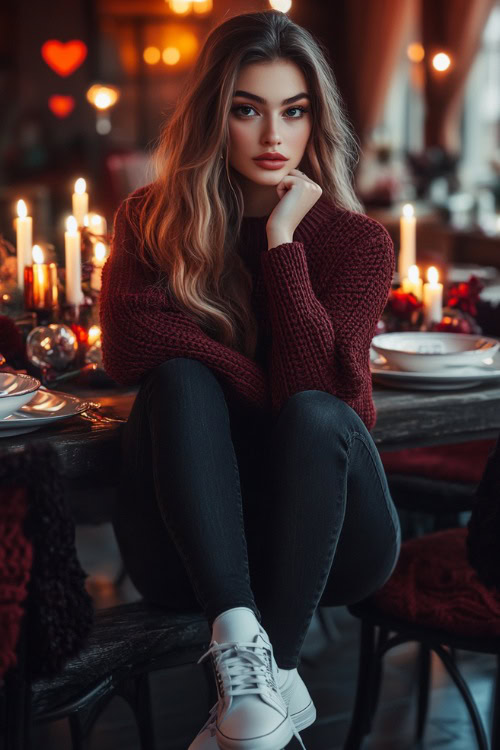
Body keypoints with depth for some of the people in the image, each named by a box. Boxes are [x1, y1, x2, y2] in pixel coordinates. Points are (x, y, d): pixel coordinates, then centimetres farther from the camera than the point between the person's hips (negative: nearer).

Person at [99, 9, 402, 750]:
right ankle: (239, 636, -39)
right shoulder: (150, 221, 1)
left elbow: (318, 384, -20)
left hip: (321, 538, 0)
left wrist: (281, 238, -18)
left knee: (315, 415, -31)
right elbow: (127, 345, -18)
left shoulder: (356, 241, -4)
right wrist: (258, 387, -22)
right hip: (192, 544, 1)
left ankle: (273, 674, -29)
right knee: (178, 382, -26)